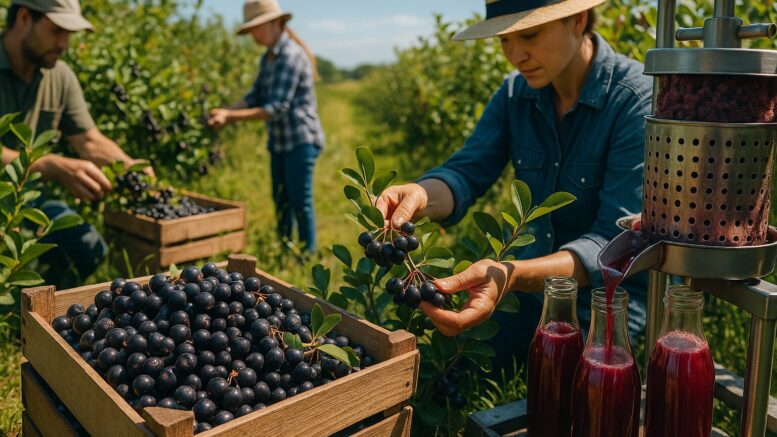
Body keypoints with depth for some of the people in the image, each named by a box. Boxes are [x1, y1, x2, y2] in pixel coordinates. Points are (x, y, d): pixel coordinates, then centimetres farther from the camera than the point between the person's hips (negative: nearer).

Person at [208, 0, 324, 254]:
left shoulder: (291, 56, -18)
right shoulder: (268, 58, 10)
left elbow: (277, 108, -24)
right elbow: (255, 97, 8)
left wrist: (232, 117, -26)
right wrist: (225, 112, -8)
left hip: (301, 140, -9)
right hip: (279, 141, 9)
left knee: (301, 203, -3)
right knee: (281, 202, 16)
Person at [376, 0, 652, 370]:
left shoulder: (639, 100, -20)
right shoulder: (516, 93, -2)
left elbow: (616, 243, -26)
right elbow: (466, 173, -10)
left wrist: (512, 276, -43)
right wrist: (421, 196, -35)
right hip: (532, 288, 5)